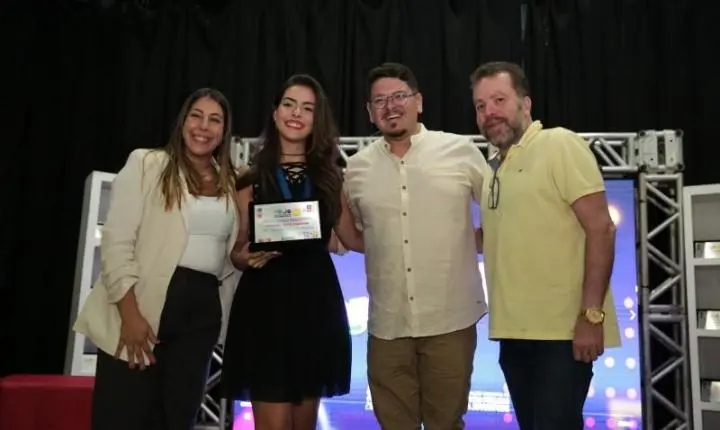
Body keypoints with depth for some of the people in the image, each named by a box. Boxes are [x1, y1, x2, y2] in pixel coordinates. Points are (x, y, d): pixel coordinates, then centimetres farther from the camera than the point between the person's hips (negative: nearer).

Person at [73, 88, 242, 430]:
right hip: (141, 307, -4)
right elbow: (116, 242, -7)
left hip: (202, 310, 5)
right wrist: (130, 315, -15)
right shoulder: (146, 163, 1)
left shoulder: (231, 184, 14)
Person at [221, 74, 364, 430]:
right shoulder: (250, 177, 1)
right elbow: (236, 251, 3)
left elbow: (354, 239, 9)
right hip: (266, 304, -2)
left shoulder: (328, 176, 8)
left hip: (316, 303, 3)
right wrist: (248, 257, -18)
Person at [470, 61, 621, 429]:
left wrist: (592, 315, -20)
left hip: (563, 331, -7)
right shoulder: (494, 168, 13)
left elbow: (600, 229, -14)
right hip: (514, 332, 7)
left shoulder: (560, 144, -8)